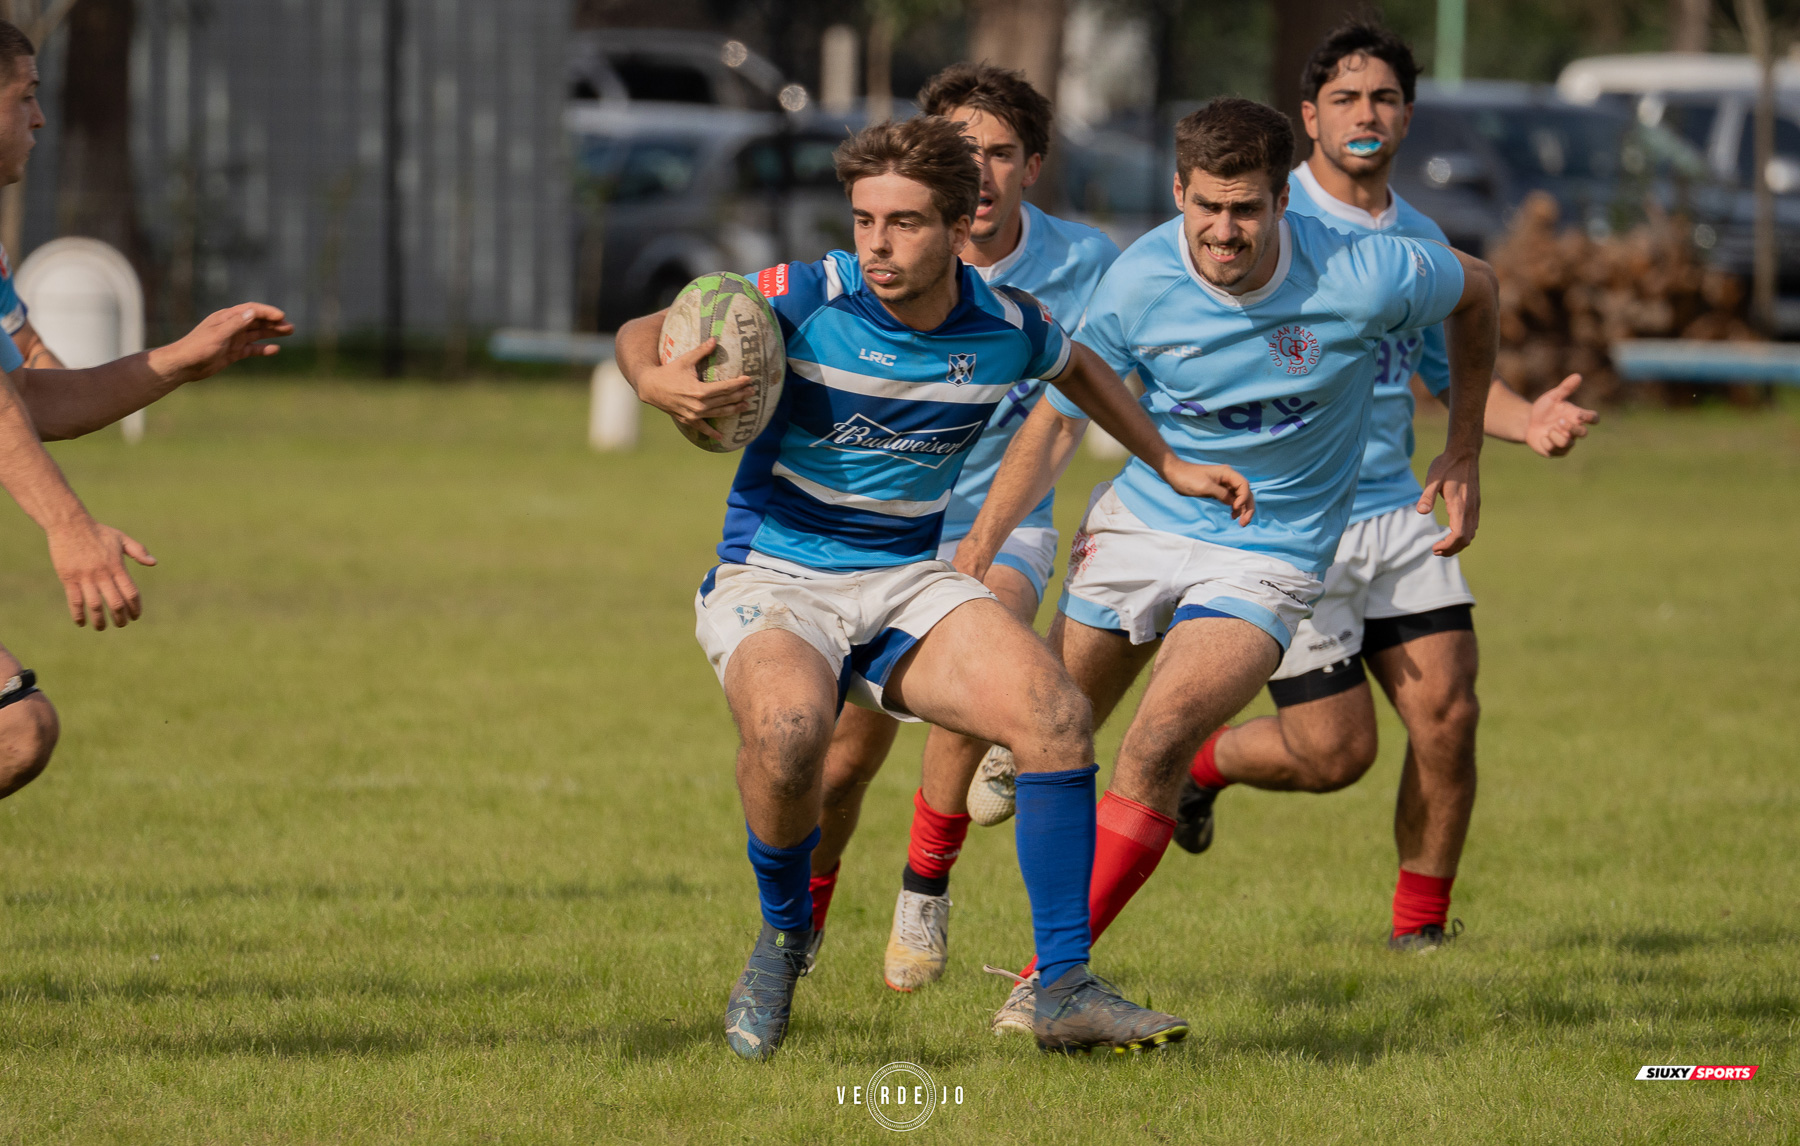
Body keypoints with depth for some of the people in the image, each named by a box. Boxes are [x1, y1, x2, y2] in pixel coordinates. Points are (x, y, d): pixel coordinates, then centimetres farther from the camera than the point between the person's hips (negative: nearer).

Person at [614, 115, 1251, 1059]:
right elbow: (644, 333, -9)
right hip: (773, 581, -4)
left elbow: (1078, 369, 22)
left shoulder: (1006, 326, -3)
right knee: (788, 730, -36)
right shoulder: (805, 301, -15)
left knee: (1055, 714, -21)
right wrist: (656, 380, -32)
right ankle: (783, 938, -5)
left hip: (908, 582, 4)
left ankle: (1064, 991, -11)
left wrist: (1169, 465, 22)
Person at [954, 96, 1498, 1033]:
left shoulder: (1358, 279, -21)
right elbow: (1054, 418, -4)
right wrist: (978, 550, -14)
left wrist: (1462, 454, 7)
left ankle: (1051, 977, -15)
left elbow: (1475, 291, 1)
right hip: (1139, 524, 3)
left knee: (1156, 746, -22)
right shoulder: (1139, 283, -16)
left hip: (1267, 557, -3)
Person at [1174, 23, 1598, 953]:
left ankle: (1420, 928, 9)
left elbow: (1453, 373, 19)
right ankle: (1202, 762, 27)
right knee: (1336, 752, -6)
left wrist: (1528, 421, -2)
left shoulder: (1421, 241, 11)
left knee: (1447, 712, -7)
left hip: (1396, 513, 5)